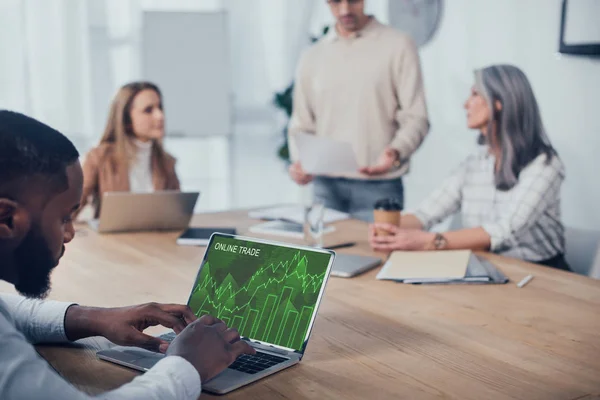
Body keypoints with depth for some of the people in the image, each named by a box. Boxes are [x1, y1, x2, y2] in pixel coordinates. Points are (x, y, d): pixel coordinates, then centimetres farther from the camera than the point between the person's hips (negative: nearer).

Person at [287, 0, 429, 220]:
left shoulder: (398, 46, 0)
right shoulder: (312, 57, 11)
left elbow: (415, 118, -4)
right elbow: (301, 125, 14)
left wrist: (395, 153, -23)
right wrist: (299, 162, -5)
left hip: (378, 187, -3)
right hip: (326, 187, 3)